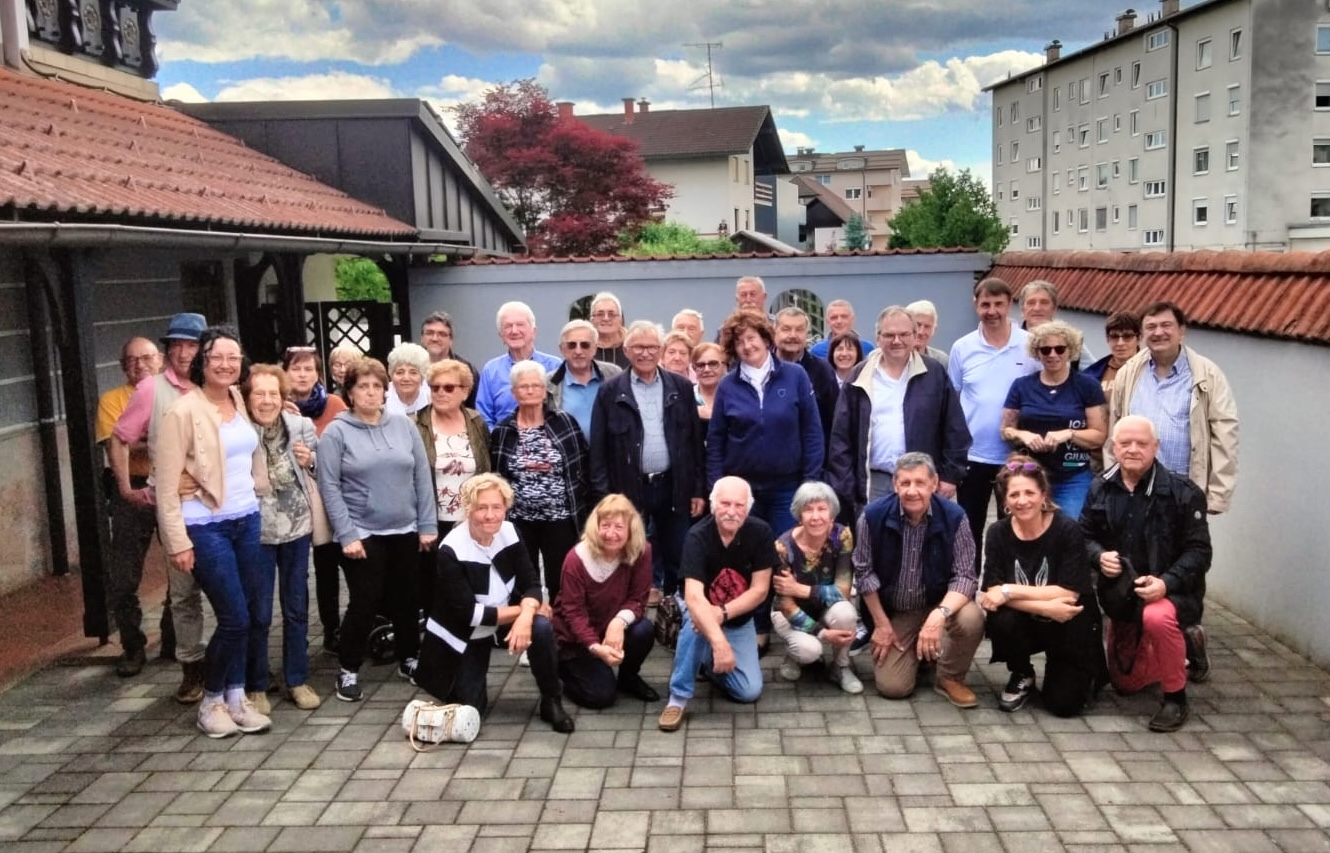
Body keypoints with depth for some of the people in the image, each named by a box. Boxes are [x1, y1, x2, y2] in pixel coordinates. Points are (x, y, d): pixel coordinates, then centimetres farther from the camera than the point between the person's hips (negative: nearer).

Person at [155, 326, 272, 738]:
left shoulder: (243, 403, 7)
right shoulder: (183, 411, -11)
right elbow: (167, 484, -12)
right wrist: (177, 541, -14)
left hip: (248, 521, 6)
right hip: (207, 527, -6)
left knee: (259, 614, 7)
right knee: (235, 618, -6)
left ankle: (237, 699, 21)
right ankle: (211, 702, 15)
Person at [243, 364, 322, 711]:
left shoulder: (303, 427, 0)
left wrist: (311, 461, -11)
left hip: (297, 528, 3)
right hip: (256, 532, -3)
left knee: (297, 609, 13)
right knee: (258, 613, 6)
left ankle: (297, 680, 26)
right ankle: (256, 686, 21)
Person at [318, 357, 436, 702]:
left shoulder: (404, 425, 5)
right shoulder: (336, 432, -6)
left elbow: (422, 477, 5)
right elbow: (329, 486, -9)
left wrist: (427, 525, 1)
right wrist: (347, 535, -14)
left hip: (405, 530, 4)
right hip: (362, 533, -4)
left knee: (407, 599, 13)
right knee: (365, 603, -1)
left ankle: (409, 660, 30)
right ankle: (348, 670, 15)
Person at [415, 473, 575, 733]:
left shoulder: (510, 532, -12)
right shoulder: (451, 551, -26)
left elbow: (531, 582, -15)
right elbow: (468, 613, -27)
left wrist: (526, 616, -36)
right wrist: (522, 609, -25)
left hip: (506, 619, 3)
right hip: (467, 634, -3)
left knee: (541, 627, -28)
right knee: (470, 707, -4)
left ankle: (552, 702, -9)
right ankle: (466, 683, 32)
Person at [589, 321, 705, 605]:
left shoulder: (681, 387, 5)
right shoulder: (610, 392, -1)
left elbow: (695, 441, 6)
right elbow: (598, 449, -2)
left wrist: (698, 489, 4)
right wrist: (604, 495, -7)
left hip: (674, 487, 2)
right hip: (630, 489, -2)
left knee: (678, 560, 9)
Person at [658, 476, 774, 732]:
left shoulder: (760, 532, -19)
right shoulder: (698, 536, -28)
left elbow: (760, 590, -17)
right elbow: (693, 596, -39)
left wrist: (722, 613, -31)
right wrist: (719, 642, -50)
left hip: (740, 620, 3)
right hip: (703, 610, -2)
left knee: (750, 691, -11)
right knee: (695, 620, -38)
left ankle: (710, 663, 20)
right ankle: (678, 698, -22)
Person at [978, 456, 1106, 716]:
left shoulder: (1067, 529, -19)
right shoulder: (997, 532, -11)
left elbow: (1069, 593, -25)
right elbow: (993, 592, -18)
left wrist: (1010, 591, -27)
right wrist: (1045, 606, -30)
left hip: (1071, 626, -2)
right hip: (1027, 623, 2)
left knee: (1063, 704, -8)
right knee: (1001, 621, -30)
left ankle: (1088, 672, 28)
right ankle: (1022, 675, 2)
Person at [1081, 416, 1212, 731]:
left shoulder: (1182, 491, -16)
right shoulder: (1100, 488, -2)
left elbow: (1198, 551, -15)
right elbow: (1085, 536, 7)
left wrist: (1166, 583, -31)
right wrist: (1099, 557, -16)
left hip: (1171, 592, -5)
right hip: (1121, 596, 5)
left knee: (1157, 617, -42)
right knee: (1125, 682, 15)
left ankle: (1176, 699, -17)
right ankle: (1184, 650, 44)